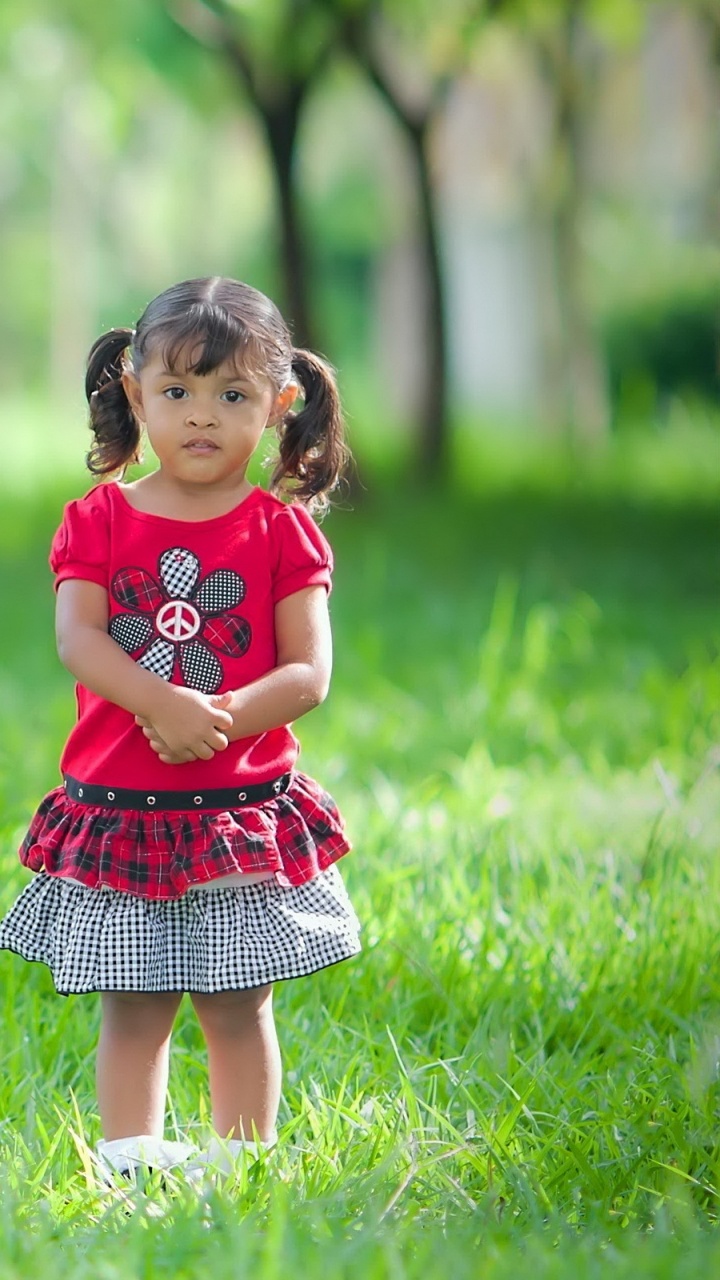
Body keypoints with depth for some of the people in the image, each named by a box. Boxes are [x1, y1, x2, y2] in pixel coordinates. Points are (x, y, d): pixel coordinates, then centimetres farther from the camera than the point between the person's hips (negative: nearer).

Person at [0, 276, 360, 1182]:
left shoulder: (280, 529, 1)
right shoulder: (99, 520, 4)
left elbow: (310, 670, -6)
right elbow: (76, 639, -10)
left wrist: (225, 718, -23)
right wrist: (164, 705, -25)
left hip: (243, 811, -1)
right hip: (118, 807, 1)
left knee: (236, 1004, 5)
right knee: (132, 1003, 5)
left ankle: (242, 1160, 14)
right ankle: (129, 1160, 12)